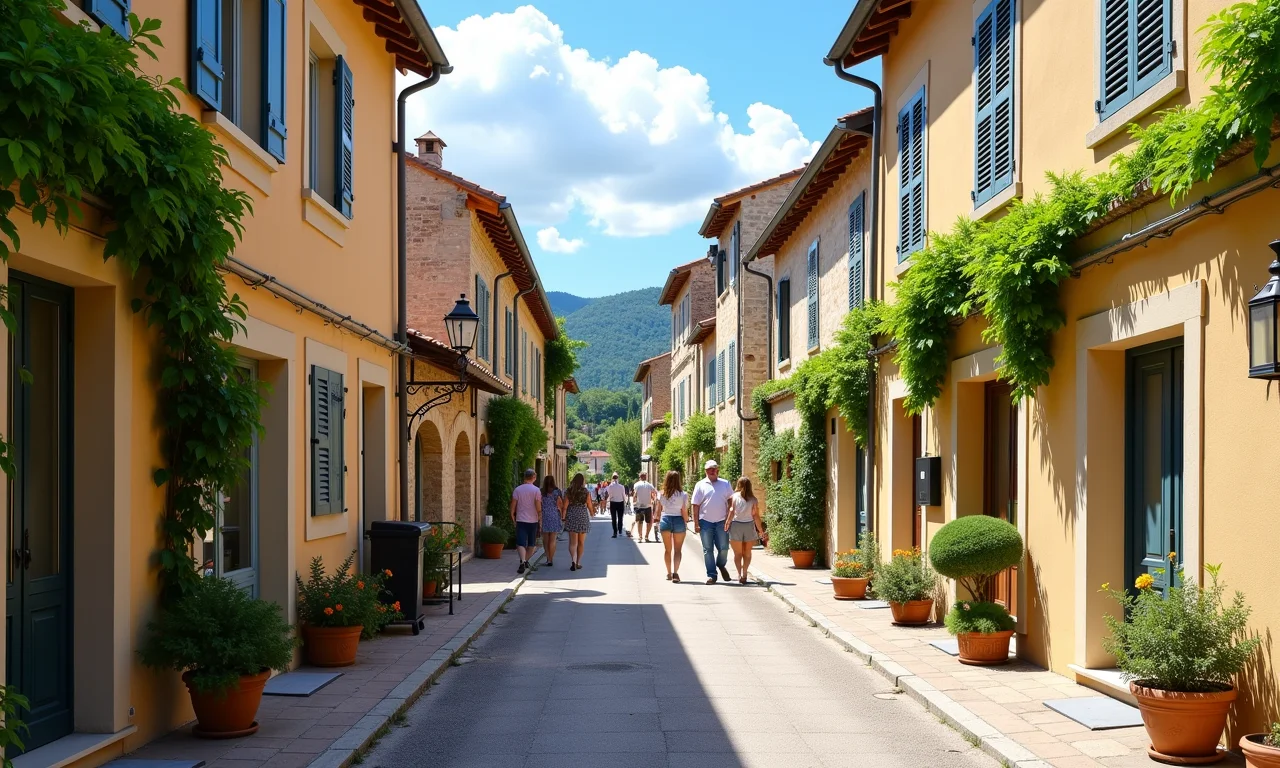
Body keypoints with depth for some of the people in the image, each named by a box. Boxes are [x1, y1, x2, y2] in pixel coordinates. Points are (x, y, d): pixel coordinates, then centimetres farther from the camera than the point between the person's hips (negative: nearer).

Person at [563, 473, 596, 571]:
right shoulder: (586, 492, -3)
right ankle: (578, 563, 18)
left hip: (571, 517, 0)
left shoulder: (569, 492, -2)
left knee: (573, 542, -2)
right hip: (583, 517, 0)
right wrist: (592, 513, 23)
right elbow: (589, 505, 3)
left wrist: (563, 517, 4)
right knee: (581, 542, 13)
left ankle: (573, 560, -23)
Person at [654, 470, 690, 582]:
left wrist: (658, 522, 17)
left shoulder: (662, 494, -1)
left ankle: (669, 573, 19)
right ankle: (675, 573, -11)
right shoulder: (683, 495, -9)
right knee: (677, 549, 4)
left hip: (665, 520, 2)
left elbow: (658, 511, 3)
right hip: (678, 521, -2)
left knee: (667, 549, 15)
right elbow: (684, 512, -8)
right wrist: (685, 523, 7)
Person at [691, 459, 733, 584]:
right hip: (706, 522, -1)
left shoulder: (725, 484, 7)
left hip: (721, 522, 1)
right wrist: (696, 524, -3)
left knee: (723, 548, 3)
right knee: (708, 549, 2)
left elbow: (731, 502, 8)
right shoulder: (700, 485, 3)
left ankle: (721, 565, 32)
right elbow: (696, 505, 1)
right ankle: (711, 575, 9)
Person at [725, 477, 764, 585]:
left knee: (738, 553, 8)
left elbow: (731, 511, -10)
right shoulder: (753, 499, 0)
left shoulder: (733, 497, -3)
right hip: (749, 526, 1)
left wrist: (727, 522, 0)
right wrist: (760, 530, 6)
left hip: (736, 525, -1)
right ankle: (744, 573, 2)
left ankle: (739, 574, -8)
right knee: (747, 553, 14)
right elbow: (756, 516, -1)